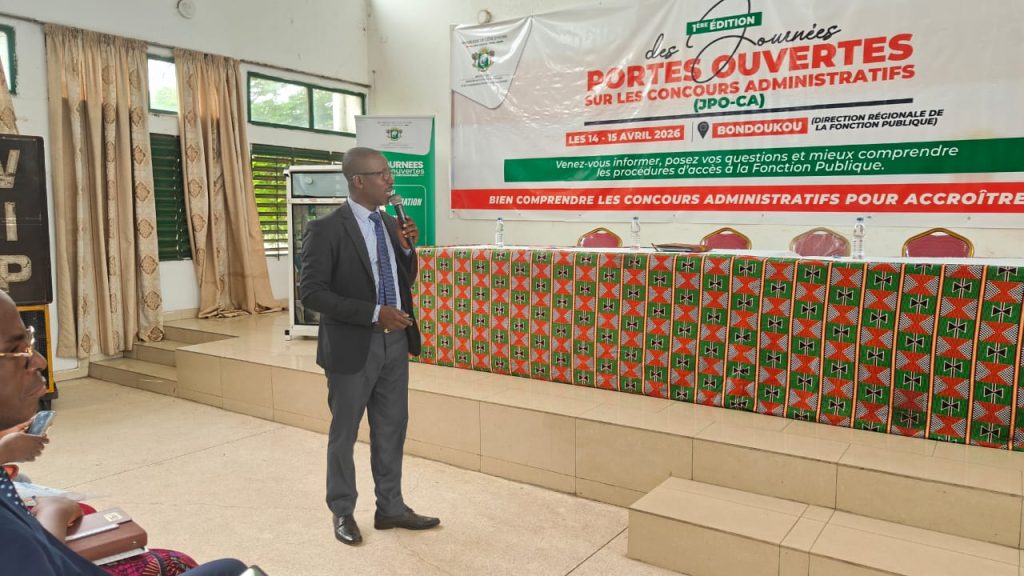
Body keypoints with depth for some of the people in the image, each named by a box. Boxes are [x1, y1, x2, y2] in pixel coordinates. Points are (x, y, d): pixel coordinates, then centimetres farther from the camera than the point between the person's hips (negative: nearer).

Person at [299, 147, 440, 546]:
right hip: (353, 346, -6)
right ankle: (342, 512, 30)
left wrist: (407, 249, -6)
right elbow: (311, 292, -17)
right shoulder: (326, 229, -14)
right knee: (344, 434, 11)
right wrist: (374, 314, -22)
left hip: (395, 341, 6)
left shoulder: (390, 224, 7)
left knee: (392, 430, 15)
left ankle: (390, 508, 31)